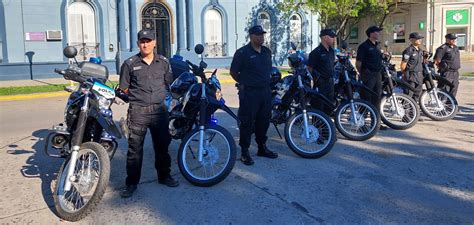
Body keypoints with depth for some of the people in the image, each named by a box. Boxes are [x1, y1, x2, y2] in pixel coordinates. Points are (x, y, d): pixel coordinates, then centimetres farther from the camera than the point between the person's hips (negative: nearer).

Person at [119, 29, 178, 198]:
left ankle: (164, 175, 29)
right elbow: (123, 87, 5)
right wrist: (137, 97, 4)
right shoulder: (130, 63, 0)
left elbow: (169, 84, 16)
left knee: (162, 144, 13)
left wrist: (160, 96, 9)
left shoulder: (163, 62, 7)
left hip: (159, 109, 3)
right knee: (135, 148, -1)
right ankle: (131, 182, 9)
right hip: (138, 111, -3)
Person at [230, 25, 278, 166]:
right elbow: (233, 71, -4)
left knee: (264, 121, 14)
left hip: (266, 91, 7)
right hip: (249, 93, -7)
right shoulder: (242, 52, -9)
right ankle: (244, 152, 6)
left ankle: (262, 147, 28)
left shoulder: (267, 52, 12)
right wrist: (243, 83, 2)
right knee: (247, 122, -3)